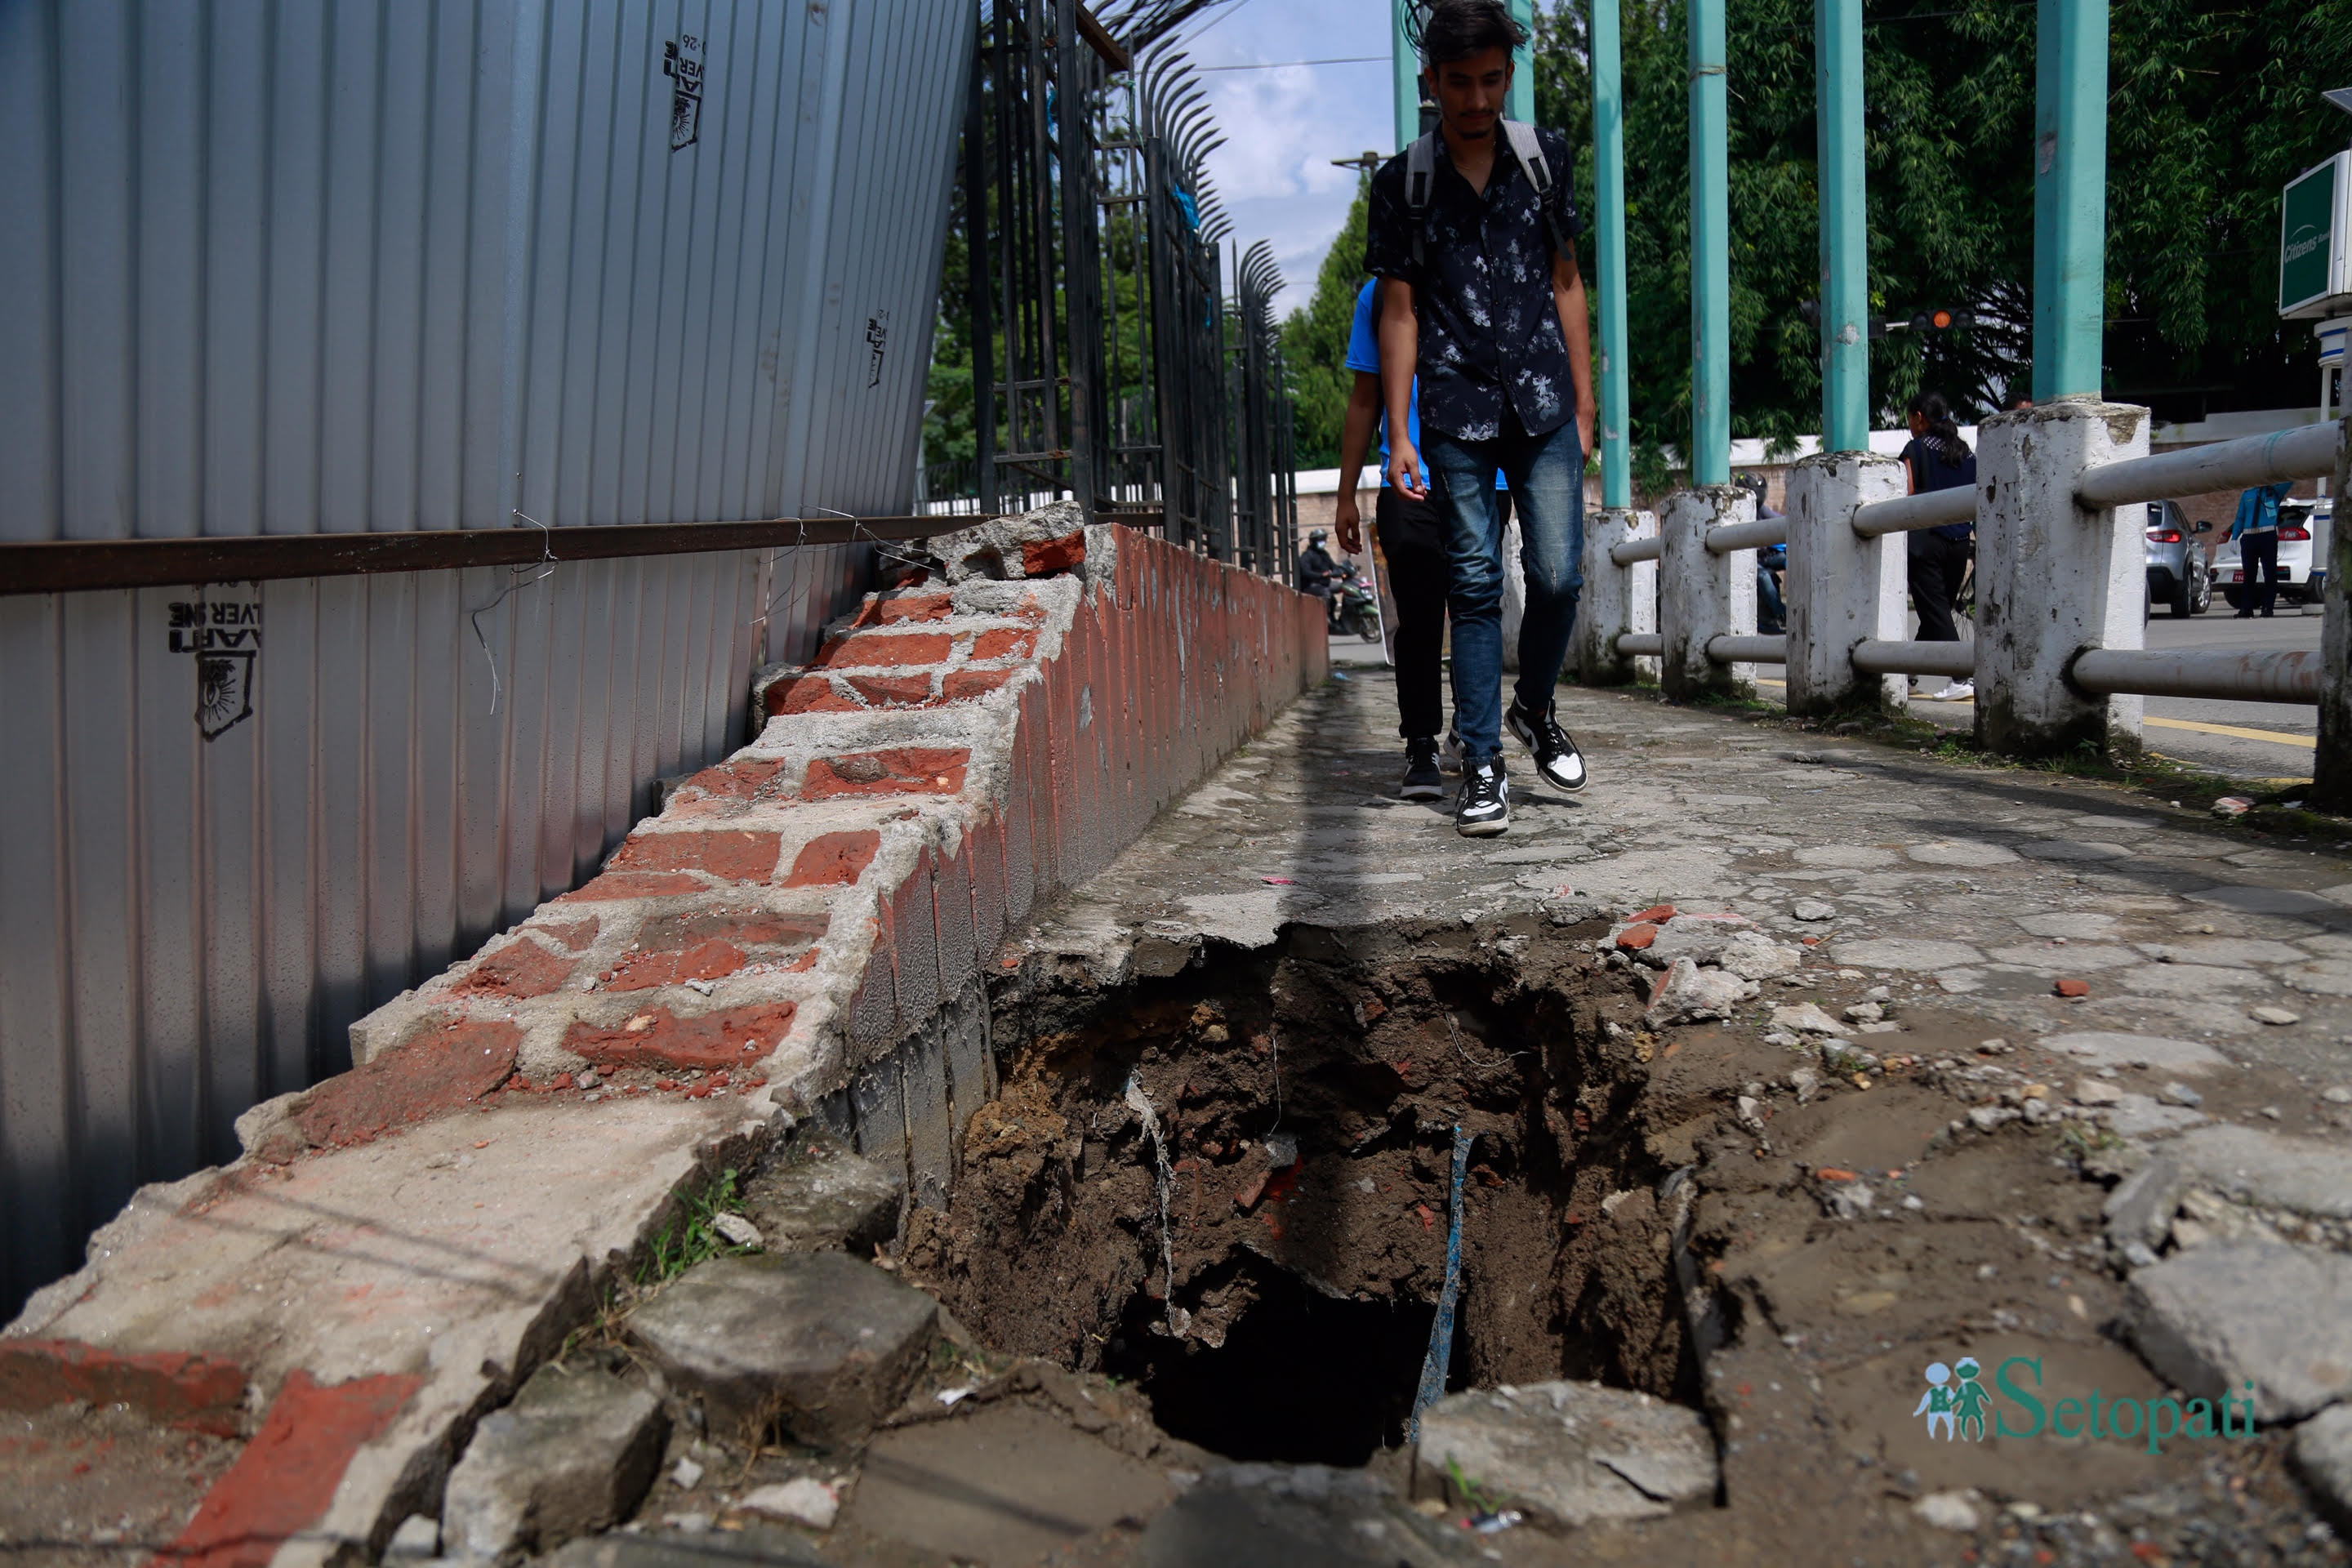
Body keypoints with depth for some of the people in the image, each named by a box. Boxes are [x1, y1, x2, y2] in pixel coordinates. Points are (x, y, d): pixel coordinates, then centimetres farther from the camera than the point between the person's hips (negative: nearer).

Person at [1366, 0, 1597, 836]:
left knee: (1558, 573, -5)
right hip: (1455, 414, -1)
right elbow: (1399, 312, 3)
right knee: (1475, 587, -1)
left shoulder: (1547, 158, 9)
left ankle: (1535, 708, 23)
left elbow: (1566, 283, 14)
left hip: (1543, 404, 2)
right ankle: (1483, 767, 6)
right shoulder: (1401, 183, 3)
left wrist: (1584, 400, 11)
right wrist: (1399, 435, -2)